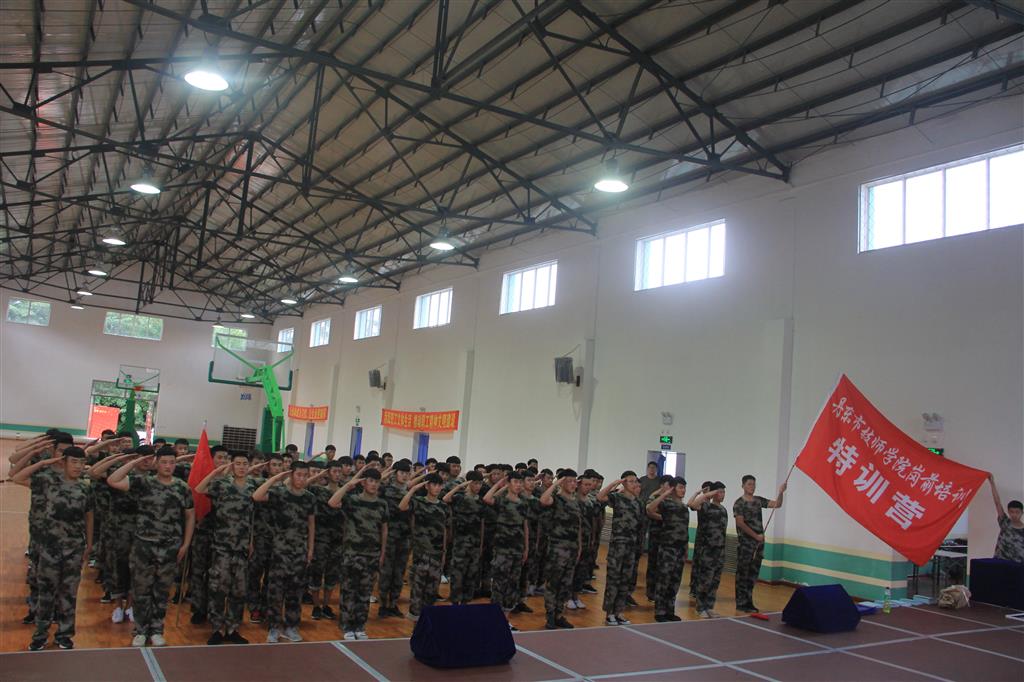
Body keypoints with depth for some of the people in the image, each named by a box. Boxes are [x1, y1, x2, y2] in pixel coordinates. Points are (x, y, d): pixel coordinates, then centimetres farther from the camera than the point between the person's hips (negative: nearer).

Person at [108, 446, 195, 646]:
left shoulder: (183, 487, 2)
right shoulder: (143, 483, -4)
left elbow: (190, 516, 7)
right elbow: (112, 481, -15)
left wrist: (186, 544, 3)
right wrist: (135, 463, -14)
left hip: (170, 548, 1)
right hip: (144, 546, -1)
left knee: (162, 591, 12)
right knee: (141, 590, 9)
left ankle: (156, 630, 26)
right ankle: (141, 631, 25)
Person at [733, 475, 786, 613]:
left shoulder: (759, 500, 10)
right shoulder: (739, 503, -7)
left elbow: (777, 504, 7)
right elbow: (740, 523, -13)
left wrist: (780, 492, -10)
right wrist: (756, 536, -14)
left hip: (759, 543, 6)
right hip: (745, 543, -6)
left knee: (753, 574, 11)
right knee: (743, 574, -2)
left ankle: (748, 601, 18)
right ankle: (741, 603, 3)